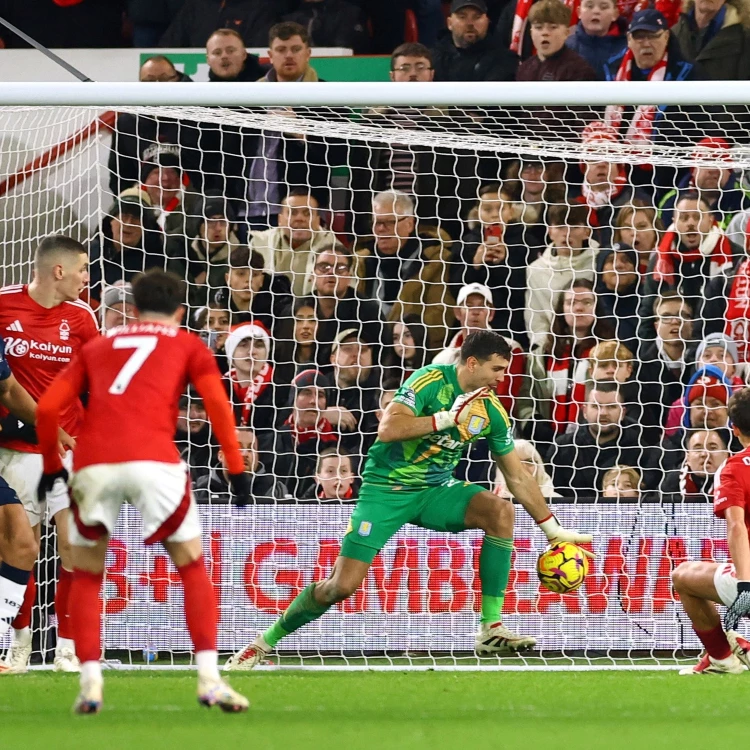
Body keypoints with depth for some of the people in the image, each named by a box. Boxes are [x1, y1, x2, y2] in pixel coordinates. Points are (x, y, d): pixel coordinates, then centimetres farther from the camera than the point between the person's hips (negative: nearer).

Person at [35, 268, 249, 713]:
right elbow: (217, 403, 6)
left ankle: (90, 684, 5)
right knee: (193, 568, 13)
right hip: (153, 460, -2)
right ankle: (209, 680, 3)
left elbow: (48, 408, 18)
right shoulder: (187, 345, 22)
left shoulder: (97, 347, 27)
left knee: (87, 575, 19)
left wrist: (51, 466, 29)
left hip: (93, 466, 2)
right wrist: (236, 468, 7)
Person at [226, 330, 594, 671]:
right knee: (342, 585, -14)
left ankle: (491, 629, -19)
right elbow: (387, 429, -31)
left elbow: (518, 477, 7)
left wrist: (553, 529, 7)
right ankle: (265, 642, 10)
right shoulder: (430, 381, -18)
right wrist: (449, 417, -31)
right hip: (386, 488, -5)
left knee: (500, 510, -23)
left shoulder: (491, 411, -1)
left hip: (436, 489, 5)